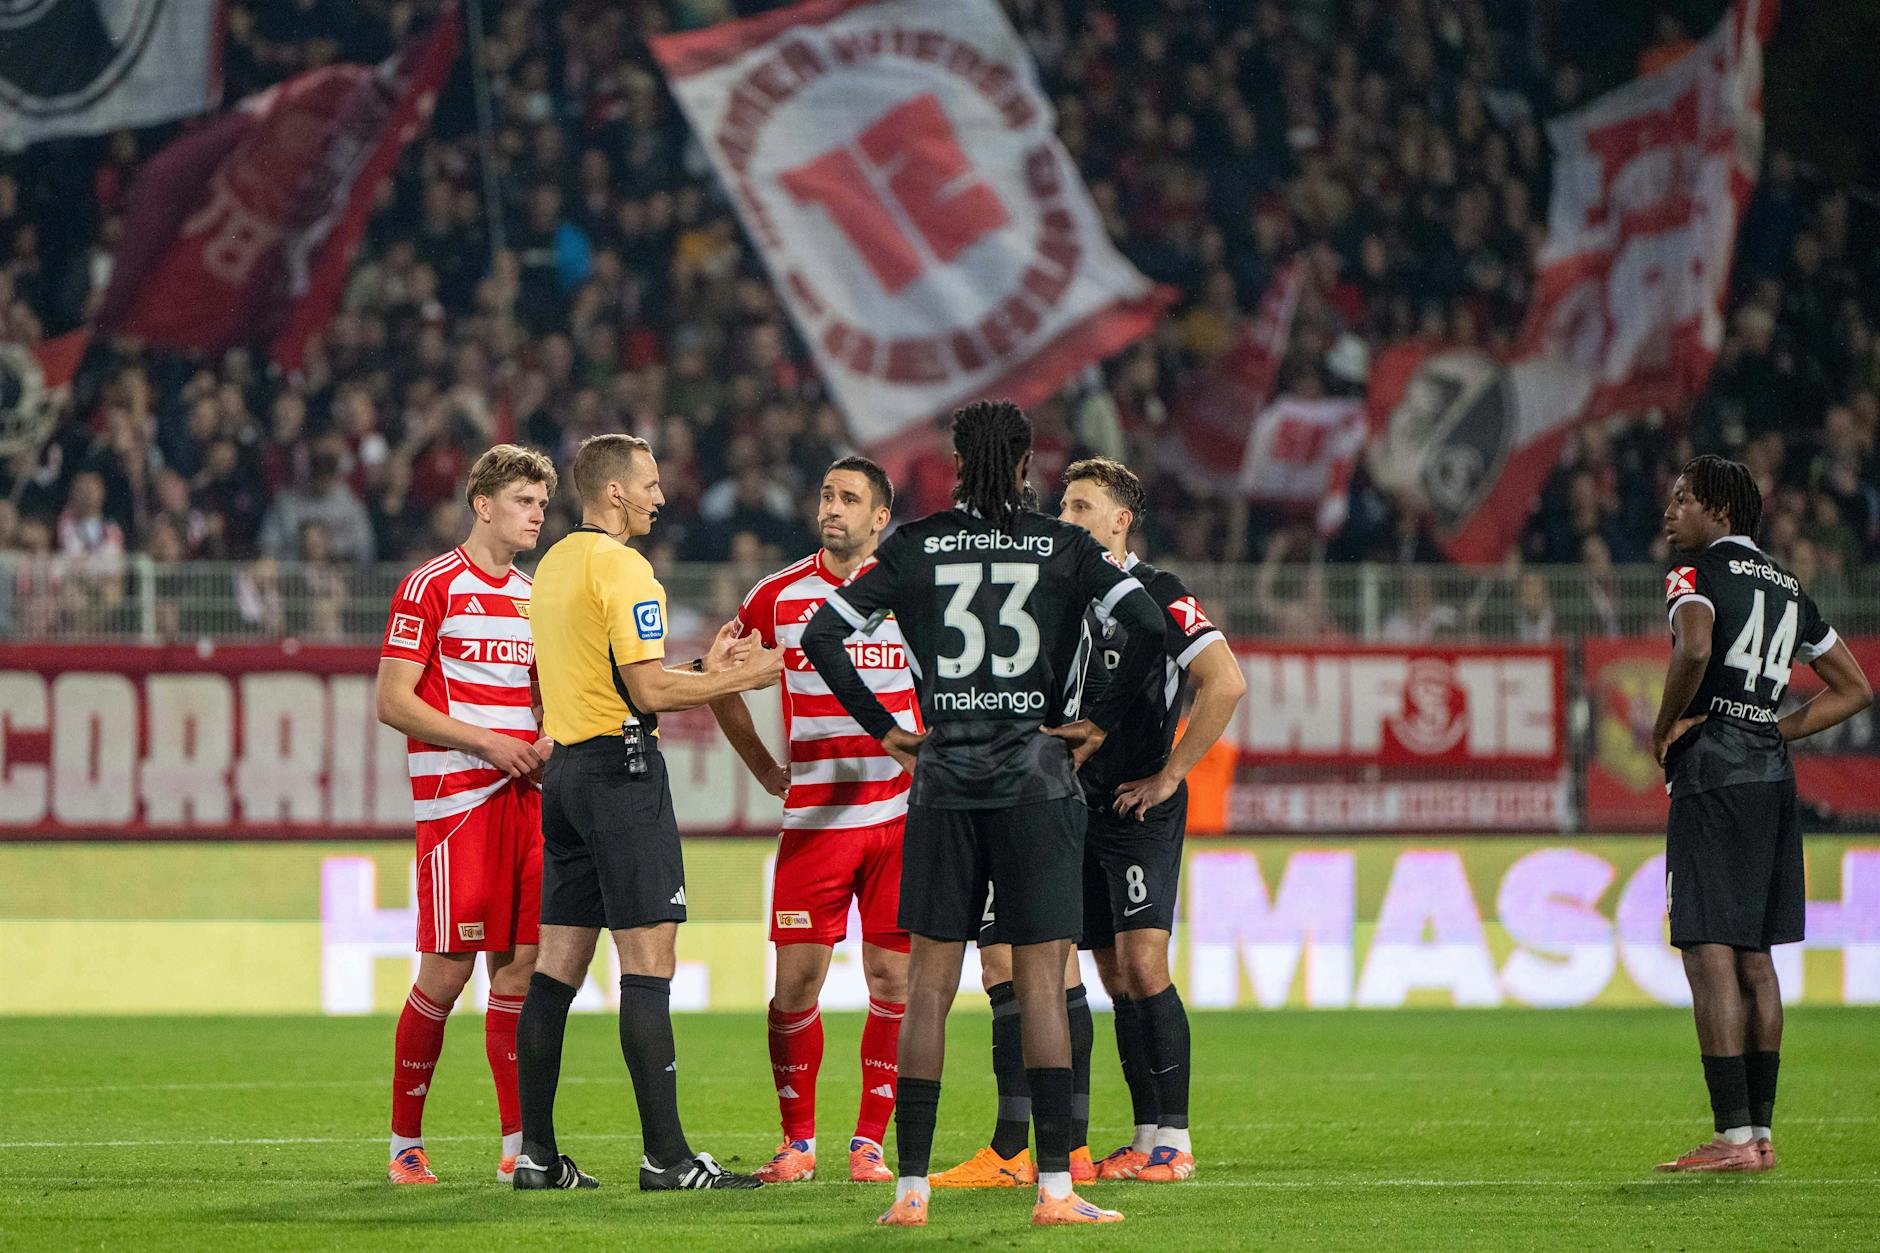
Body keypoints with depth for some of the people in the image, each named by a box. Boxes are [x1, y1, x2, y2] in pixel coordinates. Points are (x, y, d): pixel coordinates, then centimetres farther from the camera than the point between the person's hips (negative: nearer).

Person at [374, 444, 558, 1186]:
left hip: (523, 797, 7)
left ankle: (518, 1146, 4)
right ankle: (405, 1144, 4)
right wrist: (483, 741, -15)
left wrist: (547, 743, 3)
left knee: (518, 967, 3)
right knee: (447, 971, -7)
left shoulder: (532, 597, 18)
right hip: (454, 798, -7)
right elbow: (393, 702, -9)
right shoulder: (430, 587, -4)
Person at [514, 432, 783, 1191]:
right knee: (648, 960, -9)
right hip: (621, 767, -9)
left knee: (558, 964, 8)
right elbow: (649, 690, -17)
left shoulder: (553, 565, 17)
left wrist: (704, 671, 18)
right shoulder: (621, 567, -12)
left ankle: (536, 1154, 7)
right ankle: (666, 1157, -11)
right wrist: (742, 679, -5)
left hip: (566, 768, 9)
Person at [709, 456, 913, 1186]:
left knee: (892, 979, -1)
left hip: (899, 816, 0)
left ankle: (869, 1142, 8)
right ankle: (798, 1141, 9)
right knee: (796, 981, -3)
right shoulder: (780, 596, 4)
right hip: (814, 816, 0)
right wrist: (765, 770, 10)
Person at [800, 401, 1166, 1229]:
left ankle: (912, 1187, 2)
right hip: (1036, 782, -1)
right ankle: (1054, 1185, -8)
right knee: (1041, 982, -2)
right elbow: (1148, 625, -10)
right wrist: (1101, 723, 1)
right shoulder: (1065, 549, 2)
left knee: (929, 983, 4)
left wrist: (884, 731, 8)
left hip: (943, 786, 1)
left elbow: (821, 636, 0)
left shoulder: (915, 548, 4)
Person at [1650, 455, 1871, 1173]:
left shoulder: (1697, 571, -4)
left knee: (1709, 951, -10)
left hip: (1712, 772, -8)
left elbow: (1694, 647, -26)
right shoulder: (1787, 588, 20)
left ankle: (1735, 1138, -16)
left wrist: (1665, 727, -11)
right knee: (1753, 957, 11)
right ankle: (1759, 1133, 11)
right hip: (1773, 776, 8)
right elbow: (1854, 689, 23)